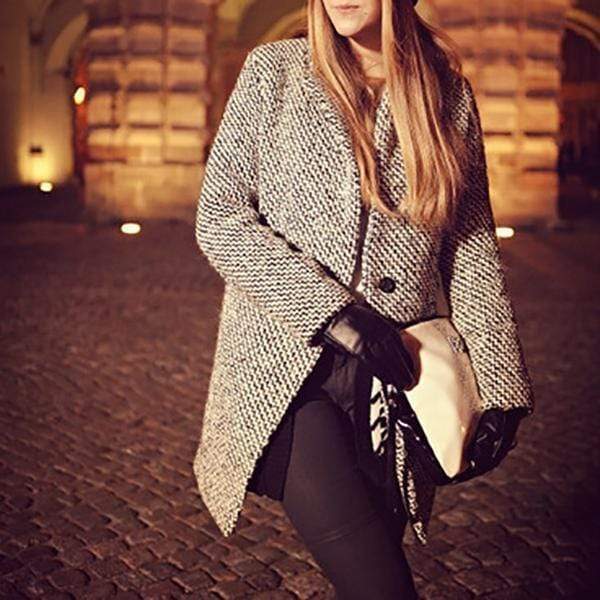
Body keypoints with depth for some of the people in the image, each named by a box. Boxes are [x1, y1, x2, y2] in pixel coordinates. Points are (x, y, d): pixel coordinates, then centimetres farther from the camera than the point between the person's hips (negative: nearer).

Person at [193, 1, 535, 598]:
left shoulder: (450, 93, 8)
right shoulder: (273, 70, 2)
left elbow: (473, 249, 9)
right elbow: (219, 220, -2)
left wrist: (500, 384, 1)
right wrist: (330, 309, -13)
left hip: (395, 375, 3)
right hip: (288, 365, -3)